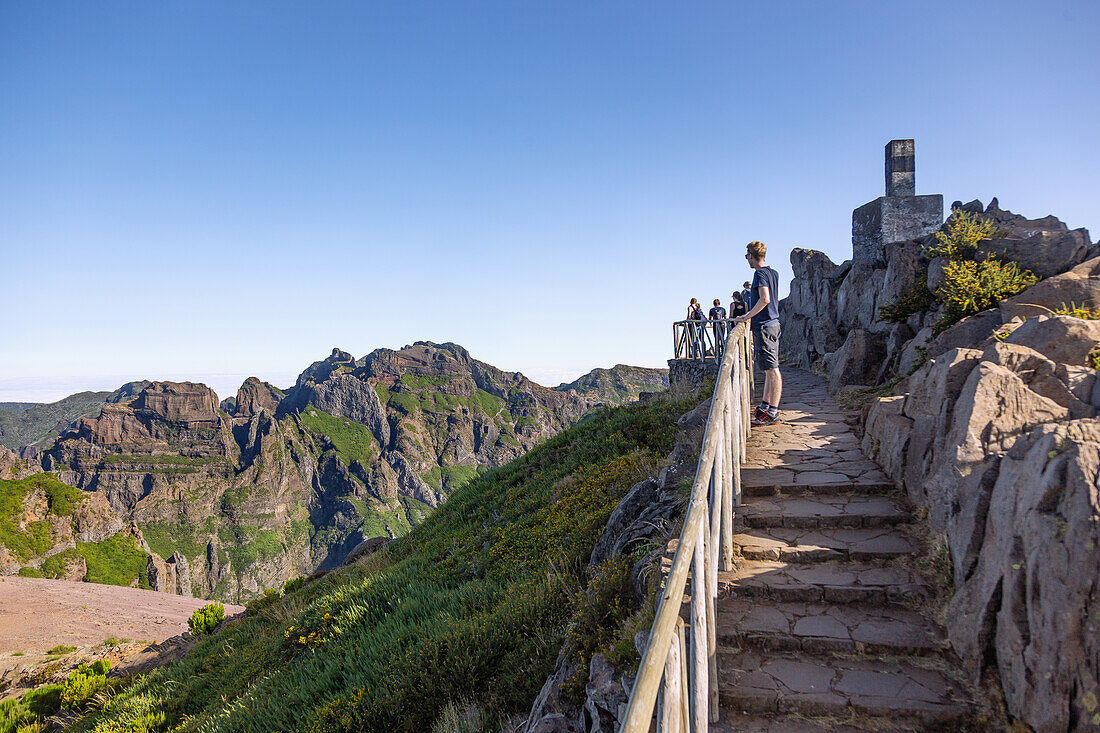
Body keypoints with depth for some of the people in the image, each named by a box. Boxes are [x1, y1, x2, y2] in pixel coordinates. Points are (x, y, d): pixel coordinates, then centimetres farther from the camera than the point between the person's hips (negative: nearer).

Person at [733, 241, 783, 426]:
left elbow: (765, 299, -23)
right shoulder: (773, 273, 17)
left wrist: (746, 317, -15)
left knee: (772, 369, -10)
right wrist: (750, 316, 27)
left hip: (764, 326, -10)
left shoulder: (760, 273, -12)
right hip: (772, 323, 10)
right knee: (769, 369, 14)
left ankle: (773, 413, -10)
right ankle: (765, 407, 23)